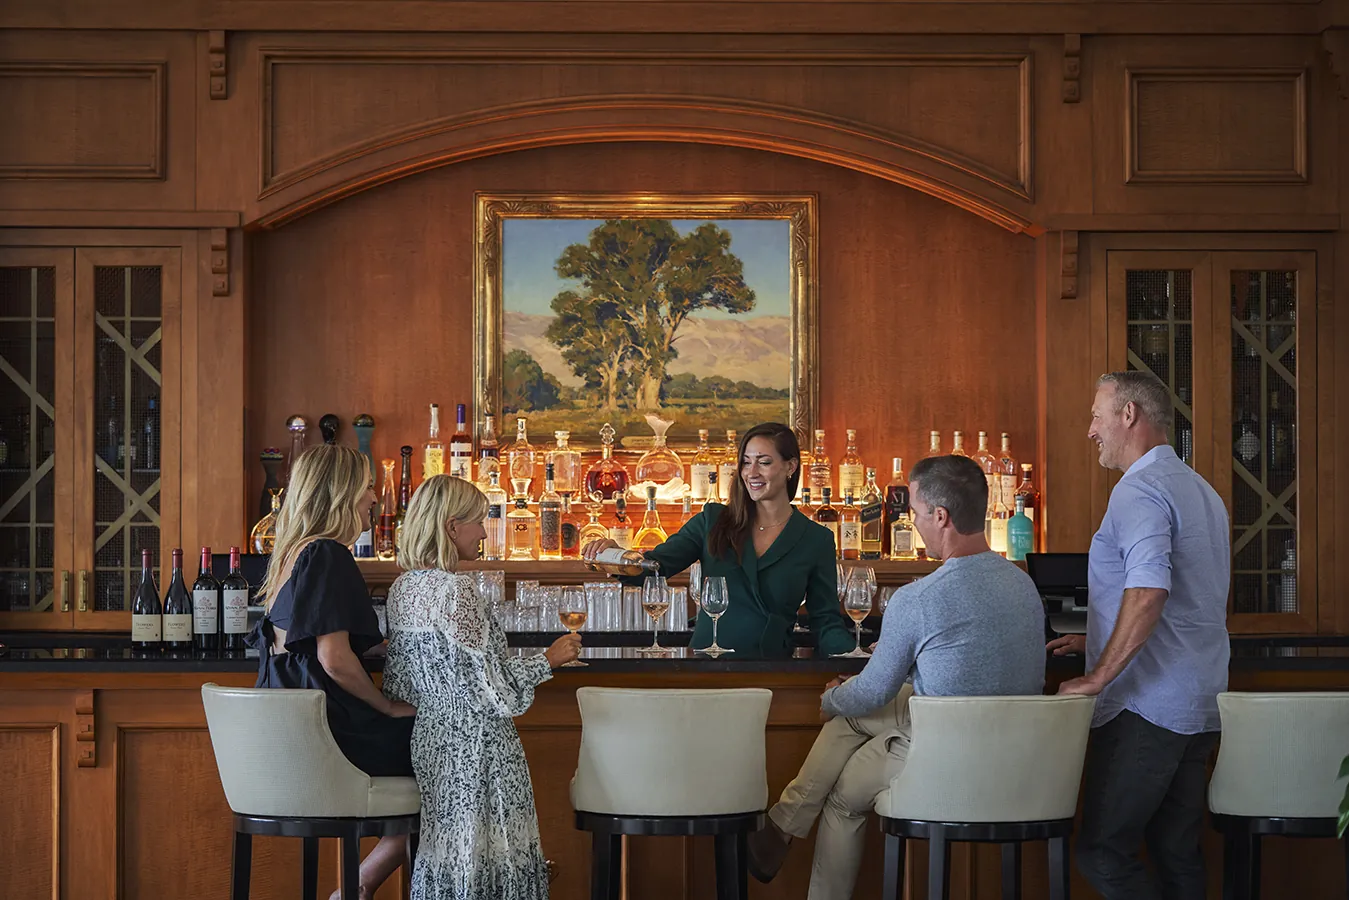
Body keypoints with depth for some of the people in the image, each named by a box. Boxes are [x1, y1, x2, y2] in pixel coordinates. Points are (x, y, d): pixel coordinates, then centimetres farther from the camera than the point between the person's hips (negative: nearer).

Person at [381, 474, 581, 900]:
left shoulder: (403, 587, 8)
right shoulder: (454, 590, -18)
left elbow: (398, 683, 14)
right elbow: (490, 684, -18)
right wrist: (549, 659, -5)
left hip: (428, 735, 9)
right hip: (475, 744, -9)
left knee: (445, 855, 13)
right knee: (488, 857, -2)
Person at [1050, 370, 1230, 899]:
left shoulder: (1141, 489, -12)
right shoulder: (1201, 492, 20)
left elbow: (1148, 590, -27)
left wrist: (1099, 675, -22)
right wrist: (1099, 641, 29)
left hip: (1147, 707, -10)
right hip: (1200, 707, 10)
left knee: (1102, 853, -8)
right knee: (1178, 854, 11)